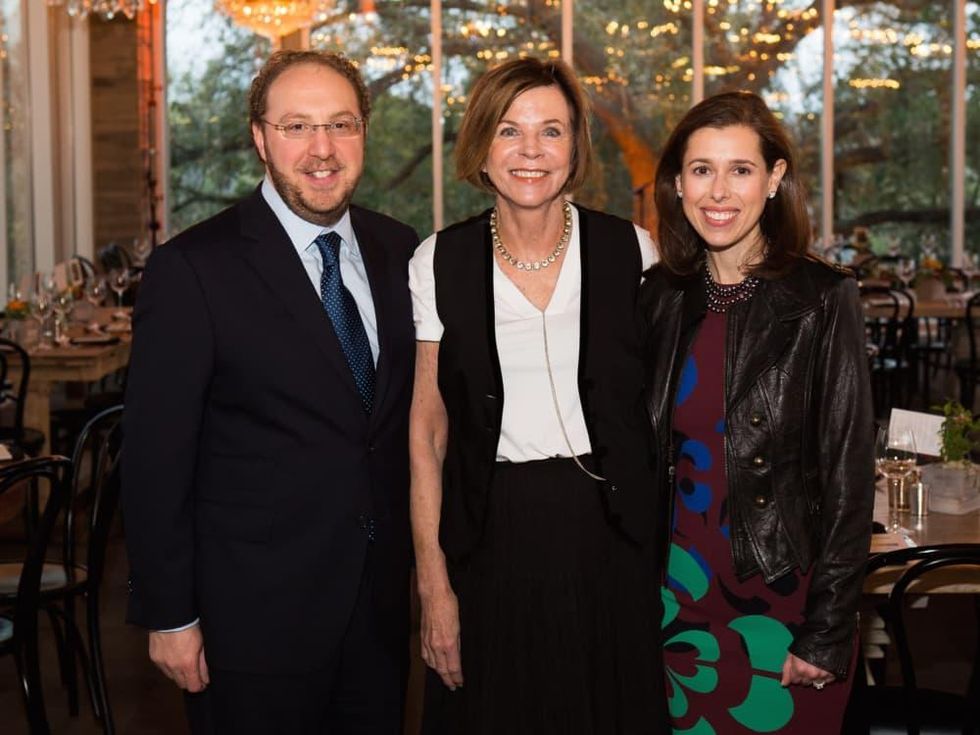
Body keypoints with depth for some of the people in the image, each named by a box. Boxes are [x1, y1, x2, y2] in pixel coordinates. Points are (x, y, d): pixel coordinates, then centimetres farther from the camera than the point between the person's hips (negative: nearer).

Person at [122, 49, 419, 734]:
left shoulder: (398, 249, 4)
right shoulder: (192, 269, -13)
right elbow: (156, 458, -12)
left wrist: (420, 556, 10)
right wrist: (170, 618, -11)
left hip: (382, 597, 5)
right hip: (254, 610, -5)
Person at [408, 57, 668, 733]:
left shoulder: (630, 252, -1)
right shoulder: (439, 264, -2)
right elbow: (427, 433, 0)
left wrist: (670, 560, 0)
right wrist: (434, 586, -5)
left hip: (611, 534, 1)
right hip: (491, 543, 0)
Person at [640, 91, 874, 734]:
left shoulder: (824, 300, -10)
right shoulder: (662, 295, 3)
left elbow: (849, 475, -10)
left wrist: (829, 632, -11)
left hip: (780, 606, -4)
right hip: (681, 595, 4)